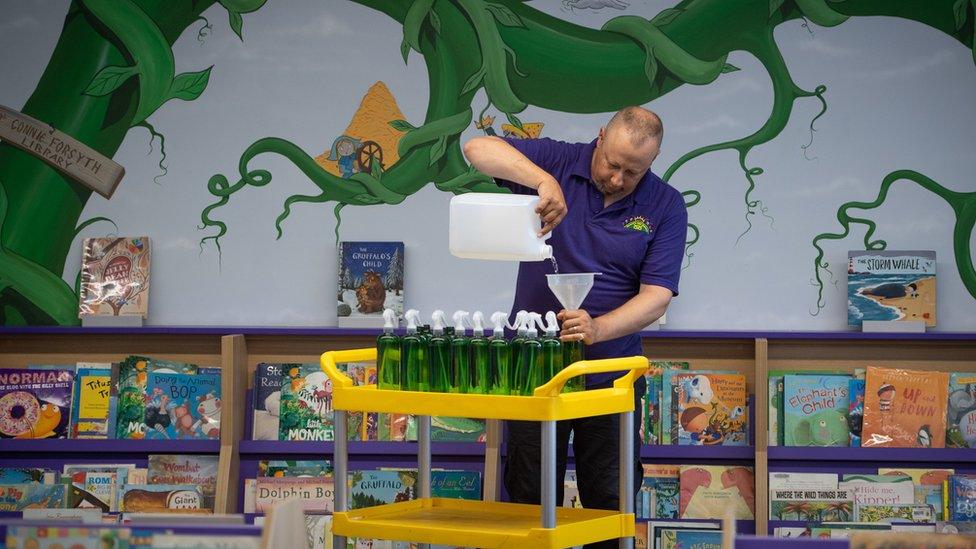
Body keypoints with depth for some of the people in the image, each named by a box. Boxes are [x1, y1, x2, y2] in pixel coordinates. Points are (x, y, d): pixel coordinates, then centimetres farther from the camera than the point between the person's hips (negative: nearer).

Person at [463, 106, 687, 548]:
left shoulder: (665, 207, -3)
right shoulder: (558, 162, -3)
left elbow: (657, 294, -11)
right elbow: (478, 148, -15)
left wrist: (597, 329, -28)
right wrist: (543, 179, -29)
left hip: (610, 376, 0)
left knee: (610, 503, 4)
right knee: (531, 501, 7)